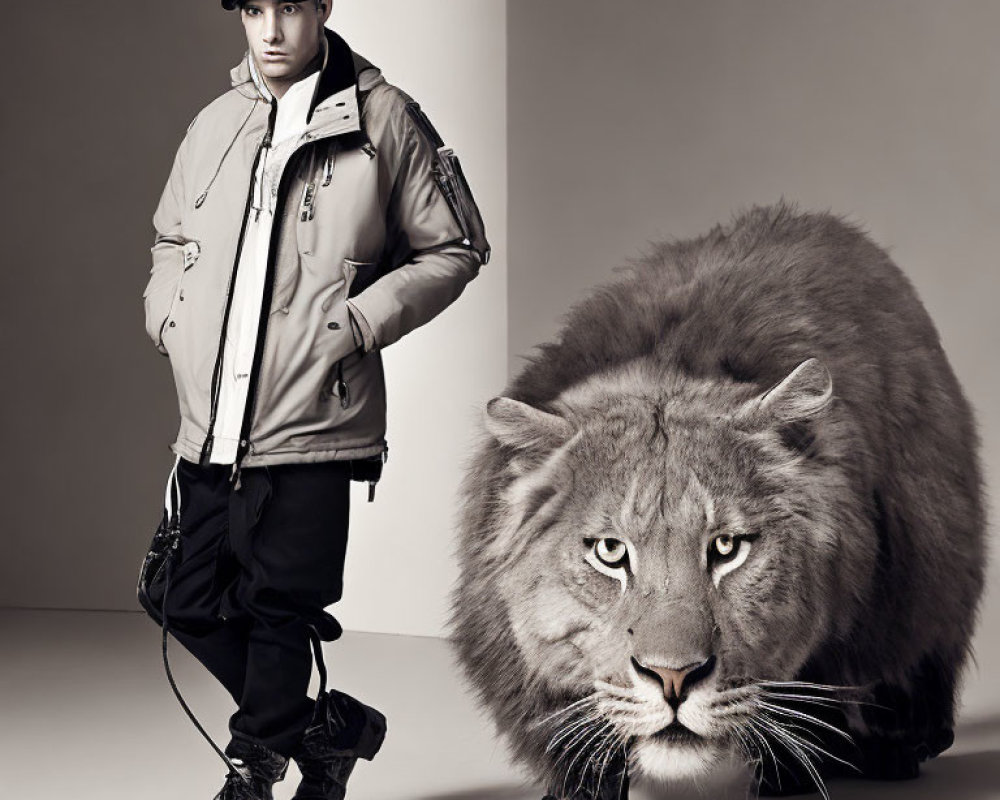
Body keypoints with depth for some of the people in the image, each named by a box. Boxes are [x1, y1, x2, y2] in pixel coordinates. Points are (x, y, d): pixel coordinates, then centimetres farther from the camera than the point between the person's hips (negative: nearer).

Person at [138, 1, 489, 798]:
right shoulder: (216, 124, 11)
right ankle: (328, 727, 29)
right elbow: (171, 239, 26)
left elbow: (455, 249, 2)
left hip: (309, 428, -5)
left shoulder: (384, 119, -2)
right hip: (210, 428, 6)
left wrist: (360, 322, -9)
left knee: (277, 613, 1)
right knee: (190, 600, 11)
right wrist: (169, 314, 7)